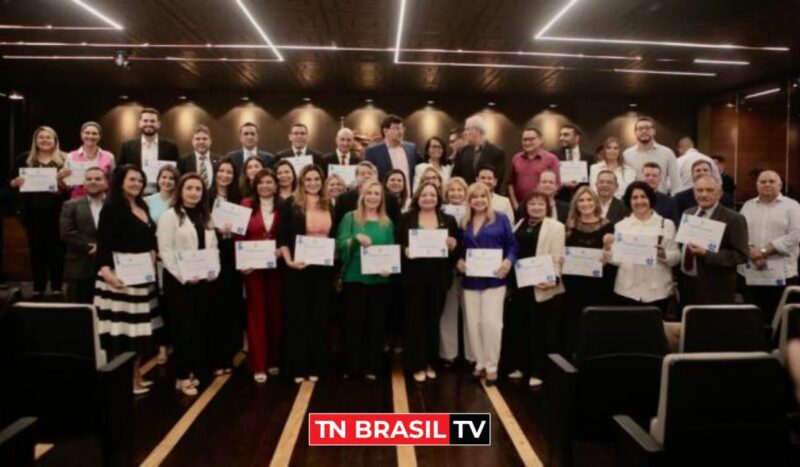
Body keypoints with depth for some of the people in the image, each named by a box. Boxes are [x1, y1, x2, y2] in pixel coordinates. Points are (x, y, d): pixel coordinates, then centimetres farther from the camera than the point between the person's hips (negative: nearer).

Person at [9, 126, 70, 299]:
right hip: (32, 212, 2)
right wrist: (16, 182, -14)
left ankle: (57, 287, 11)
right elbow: (10, 182, 8)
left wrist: (64, 181, -20)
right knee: (36, 248, 7)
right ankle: (38, 288, 15)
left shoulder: (64, 159, 2)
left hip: (56, 211, -2)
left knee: (56, 247, 2)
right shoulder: (24, 159, 7)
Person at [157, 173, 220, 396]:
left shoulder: (206, 217, 15)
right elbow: (165, 251, -11)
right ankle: (182, 376, 11)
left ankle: (195, 371, 22)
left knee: (200, 327, 10)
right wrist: (184, 277, -17)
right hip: (179, 281, -6)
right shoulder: (170, 215, -5)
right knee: (182, 327, 1)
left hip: (204, 280, 6)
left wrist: (213, 270, -3)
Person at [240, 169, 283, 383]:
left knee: (276, 311, 8)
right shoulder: (247, 204, 2)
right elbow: (239, 235, 0)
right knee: (256, 311, 2)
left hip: (276, 266, 1)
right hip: (253, 266, -1)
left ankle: (274, 360, 23)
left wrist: (282, 250, -14)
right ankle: (258, 365, 7)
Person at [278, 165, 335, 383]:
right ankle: (298, 367, 14)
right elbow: (282, 238, -6)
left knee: (320, 316, 9)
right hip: (299, 268, -4)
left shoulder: (329, 206, 11)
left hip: (323, 267, 4)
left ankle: (316, 366, 19)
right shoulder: (291, 204, -2)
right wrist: (289, 261, -18)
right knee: (298, 317, 4)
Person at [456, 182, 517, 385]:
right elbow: (460, 249, 13)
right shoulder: (464, 223, 11)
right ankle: (480, 363, 21)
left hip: (494, 279, -3)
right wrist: (459, 261, -6)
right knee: (473, 323, 6)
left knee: (491, 322, -7)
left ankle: (492, 366, 8)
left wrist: (508, 261, -17)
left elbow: (512, 244, 0)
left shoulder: (500, 219, 2)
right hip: (471, 280, 4)